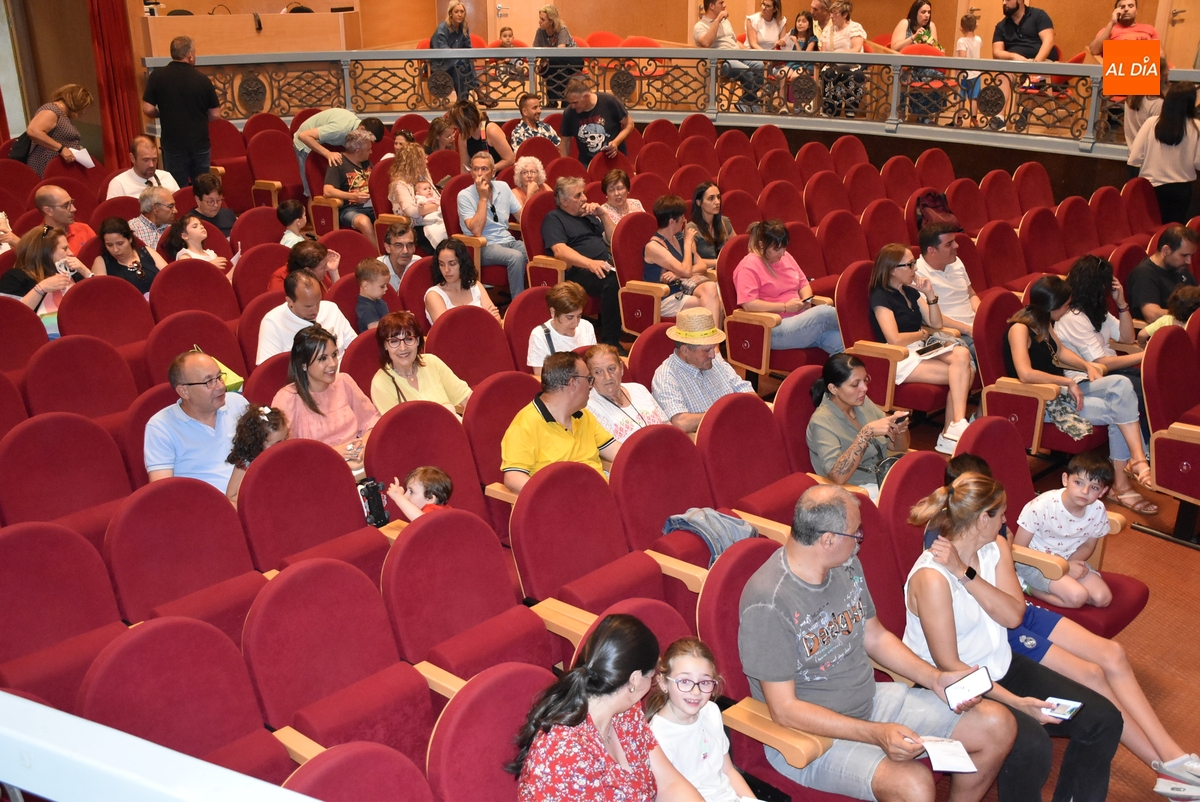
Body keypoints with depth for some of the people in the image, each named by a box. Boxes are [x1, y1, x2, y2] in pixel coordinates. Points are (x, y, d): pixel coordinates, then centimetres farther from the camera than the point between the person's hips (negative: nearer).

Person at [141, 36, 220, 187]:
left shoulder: (157, 76, -5)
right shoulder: (202, 78, -4)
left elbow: (148, 109, -7)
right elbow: (215, 115, 0)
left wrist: (163, 114, 14)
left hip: (173, 145, 0)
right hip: (200, 143, 1)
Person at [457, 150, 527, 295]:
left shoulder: (503, 187, 9)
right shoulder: (464, 196, -7)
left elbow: (521, 216, 13)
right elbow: (477, 231, -17)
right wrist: (483, 198, -16)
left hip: (509, 241, 5)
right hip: (484, 247, -5)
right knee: (516, 256, -33)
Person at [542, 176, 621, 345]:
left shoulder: (589, 216, 27)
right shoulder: (554, 219, 5)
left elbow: (613, 239, 28)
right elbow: (560, 250, -13)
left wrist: (603, 215, 13)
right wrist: (590, 263, -28)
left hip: (607, 265, 7)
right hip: (579, 271, -7)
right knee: (613, 282, -37)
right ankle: (610, 343, -32)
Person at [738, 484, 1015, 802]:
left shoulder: (847, 565, 0)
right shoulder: (768, 604, -26)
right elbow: (784, 709, -23)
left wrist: (934, 678, 0)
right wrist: (877, 734, -29)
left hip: (872, 701, 8)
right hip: (809, 733, -8)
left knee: (997, 725, 2)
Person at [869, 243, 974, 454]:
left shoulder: (911, 292, 16)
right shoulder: (881, 298, -8)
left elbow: (937, 324, 16)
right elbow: (894, 339, -19)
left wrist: (930, 295, 3)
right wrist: (921, 334, -3)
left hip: (922, 349, 8)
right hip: (901, 359, -7)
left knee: (962, 354, -22)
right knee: (963, 373, -21)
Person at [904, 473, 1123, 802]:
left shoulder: (996, 547, 2)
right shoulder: (932, 577, -24)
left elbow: (1013, 615, -11)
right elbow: (949, 665, -21)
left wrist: (965, 573, -23)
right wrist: (1015, 702, -24)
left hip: (1002, 667, 8)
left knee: (1104, 719, -3)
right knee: (1031, 745, -31)